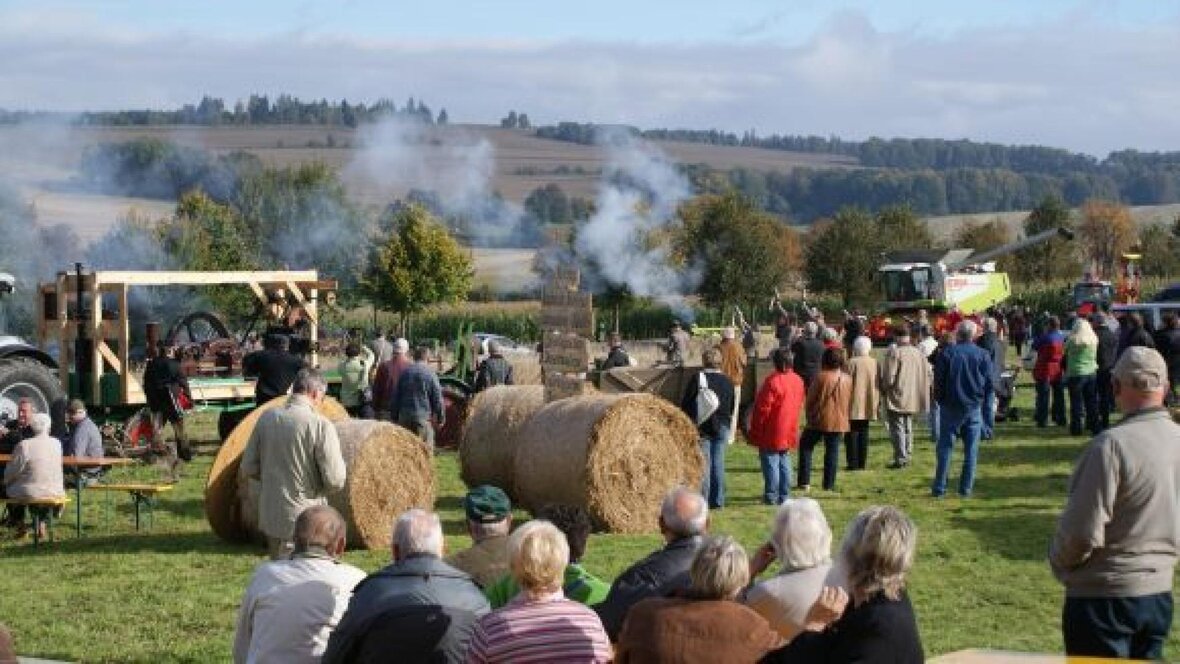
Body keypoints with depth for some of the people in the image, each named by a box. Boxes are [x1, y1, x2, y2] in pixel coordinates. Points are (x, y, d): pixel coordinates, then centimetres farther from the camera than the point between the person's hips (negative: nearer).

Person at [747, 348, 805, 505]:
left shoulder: (773, 381, -20)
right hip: (789, 433, 7)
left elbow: (763, 408, -17)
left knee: (770, 463, 0)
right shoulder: (797, 380, 4)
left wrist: (755, 430, -7)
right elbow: (799, 405, 13)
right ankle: (784, 495, 16)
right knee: (784, 463, 14)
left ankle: (771, 496, 1)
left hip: (772, 433, -7)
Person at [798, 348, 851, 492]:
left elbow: (809, 400, -6)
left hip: (820, 420, -3)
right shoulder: (847, 379, 2)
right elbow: (850, 402, 10)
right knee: (832, 451, 9)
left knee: (805, 447, 11)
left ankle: (804, 482, 5)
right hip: (839, 422, 3)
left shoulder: (821, 377, -12)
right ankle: (829, 484, 8)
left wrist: (810, 416, 10)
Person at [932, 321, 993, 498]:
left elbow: (938, 381, -3)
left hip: (951, 406, -1)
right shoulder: (983, 355, -1)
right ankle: (966, 487, 5)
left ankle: (939, 487, 2)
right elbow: (989, 384, 1)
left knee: (945, 447, 4)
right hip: (974, 408, 1)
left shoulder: (947, 354, -5)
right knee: (971, 449, 6)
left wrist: (940, 400, 11)